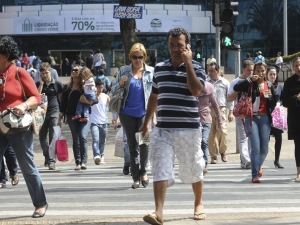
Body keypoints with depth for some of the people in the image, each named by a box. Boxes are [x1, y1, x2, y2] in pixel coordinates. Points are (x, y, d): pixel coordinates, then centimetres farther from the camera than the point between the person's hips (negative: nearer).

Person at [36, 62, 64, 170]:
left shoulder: (57, 84, 3)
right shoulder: (38, 84, 8)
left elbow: (61, 98, 8)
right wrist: (41, 84, -8)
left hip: (54, 113, -3)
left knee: (53, 138, -10)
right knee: (42, 137, 6)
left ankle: (52, 161, -9)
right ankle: (47, 157, 25)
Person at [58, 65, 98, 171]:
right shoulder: (67, 88, 12)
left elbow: (96, 99, -2)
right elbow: (63, 104, 12)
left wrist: (87, 101, -21)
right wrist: (60, 118, 8)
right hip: (72, 116, 3)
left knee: (83, 137, -16)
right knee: (75, 139, 3)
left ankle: (83, 162, -14)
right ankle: (78, 163, 5)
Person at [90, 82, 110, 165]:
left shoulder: (106, 97, 7)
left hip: (103, 122, 3)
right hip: (94, 122, -3)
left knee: (102, 142, 11)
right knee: (95, 140, -18)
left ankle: (101, 156, 24)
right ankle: (96, 156, -31)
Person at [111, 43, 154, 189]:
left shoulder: (151, 72, 4)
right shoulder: (124, 71, 6)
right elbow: (113, 91, 9)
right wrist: (120, 84, -12)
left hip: (145, 113, -1)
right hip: (127, 113, 2)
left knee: (144, 141, -15)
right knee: (132, 145, 6)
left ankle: (143, 172, 4)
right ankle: (136, 178, 13)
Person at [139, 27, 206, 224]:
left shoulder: (196, 67, -2)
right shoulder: (159, 68, 10)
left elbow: (196, 90, -21)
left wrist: (188, 62, -17)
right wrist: (146, 122, 23)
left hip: (188, 129, -3)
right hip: (162, 129, 3)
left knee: (193, 169, 11)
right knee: (160, 169, -10)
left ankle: (199, 204, 33)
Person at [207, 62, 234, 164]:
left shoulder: (225, 83, 8)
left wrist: (231, 112, 3)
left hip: (221, 110, -1)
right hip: (209, 110, 1)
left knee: (222, 131, -13)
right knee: (211, 134, -2)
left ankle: (222, 151, 12)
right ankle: (213, 156, 7)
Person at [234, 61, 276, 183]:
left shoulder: (269, 85, 12)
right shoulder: (250, 84, 2)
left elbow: (273, 103, 18)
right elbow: (236, 88, -15)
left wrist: (270, 97, -2)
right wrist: (250, 79, -16)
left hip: (264, 118, 3)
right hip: (251, 117, -3)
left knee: (264, 148, 4)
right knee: (255, 147, -11)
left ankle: (259, 165, 35)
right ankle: (255, 175, -6)